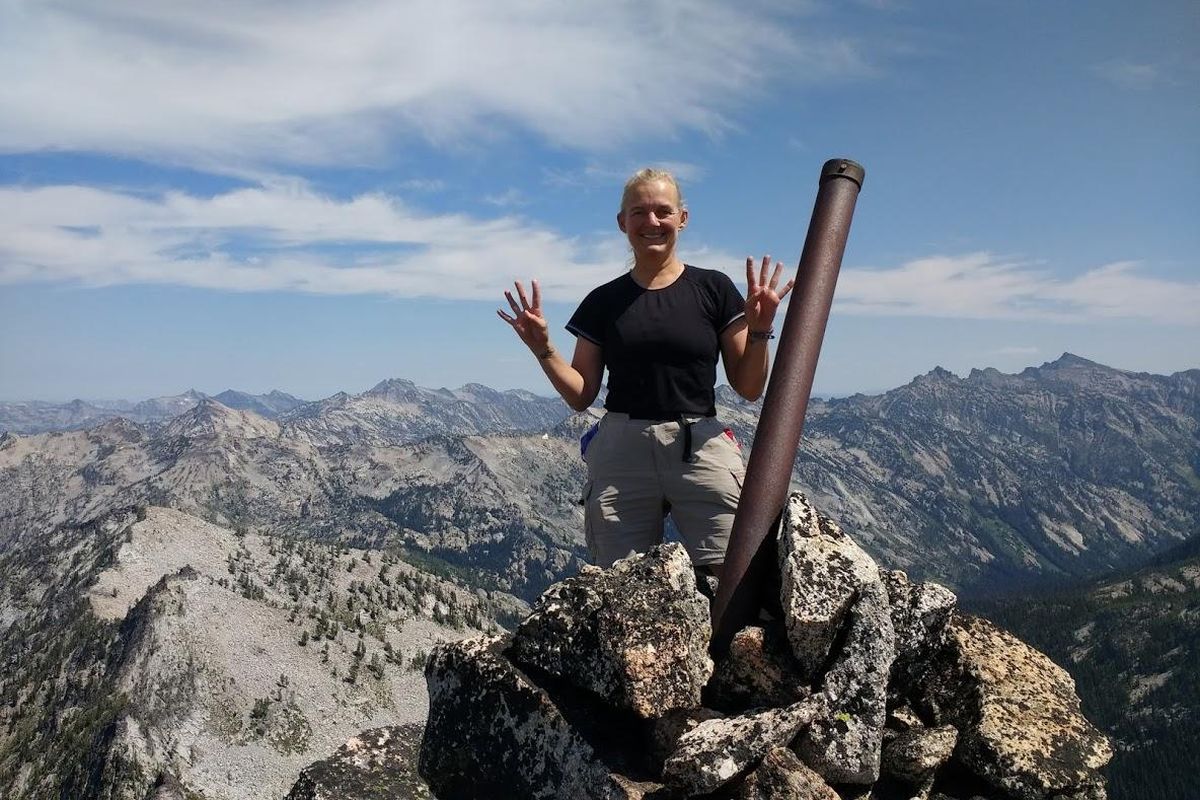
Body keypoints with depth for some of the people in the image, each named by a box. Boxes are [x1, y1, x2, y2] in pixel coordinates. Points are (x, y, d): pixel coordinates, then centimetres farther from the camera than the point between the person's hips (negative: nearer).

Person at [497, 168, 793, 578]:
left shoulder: (713, 289, 6)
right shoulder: (603, 301, 10)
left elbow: (749, 388, 7)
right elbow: (581, 395, 11)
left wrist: (760, 329, -8)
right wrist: (543, 348, -2)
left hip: (700, 450, -1)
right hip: (620, 454, 1)